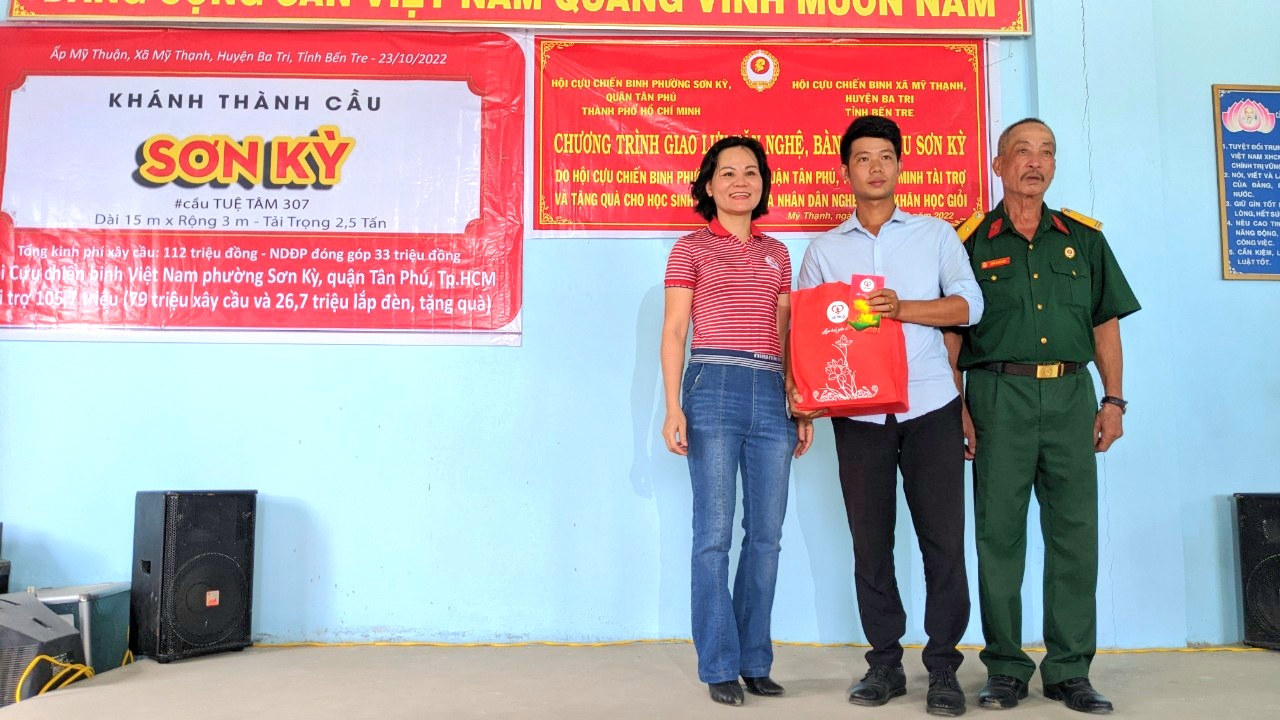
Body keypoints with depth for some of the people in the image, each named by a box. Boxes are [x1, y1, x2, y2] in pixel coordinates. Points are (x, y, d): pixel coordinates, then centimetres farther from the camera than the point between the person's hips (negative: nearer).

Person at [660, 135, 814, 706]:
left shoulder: (777, 253, 19)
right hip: (714, 387, -4)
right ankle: (720, 665, 7)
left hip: (771, 394, 4)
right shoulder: (692, 248, 7)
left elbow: (785, 335, 18)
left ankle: (756, 661, 16)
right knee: (715, 533, -3)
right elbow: (674, 329, 1)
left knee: (766, 534, 5)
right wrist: (673, 407, -8)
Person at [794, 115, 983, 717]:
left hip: (930, 406, -1)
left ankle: (943, 667, 12)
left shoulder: (936, 234, 11)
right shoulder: (824, 249, 12)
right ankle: (884, 662, 17)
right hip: (858, 414, 1)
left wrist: (903, 308, -15)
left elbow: (969, 305, 0)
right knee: (870, 541, 5)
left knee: (942, 538, 0)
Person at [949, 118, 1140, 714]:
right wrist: (958, 409, -6)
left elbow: (1105, 324, 14)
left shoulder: (1083, 238, 13)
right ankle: (1005, 668, 13)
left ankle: (1069, 670, 15)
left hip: (1071, 394, 3)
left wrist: (1113, 400, 6)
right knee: (999, 532, 2)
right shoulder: (972, 243, 5)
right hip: (1000, 395, -2)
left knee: (1075, 533, 4)